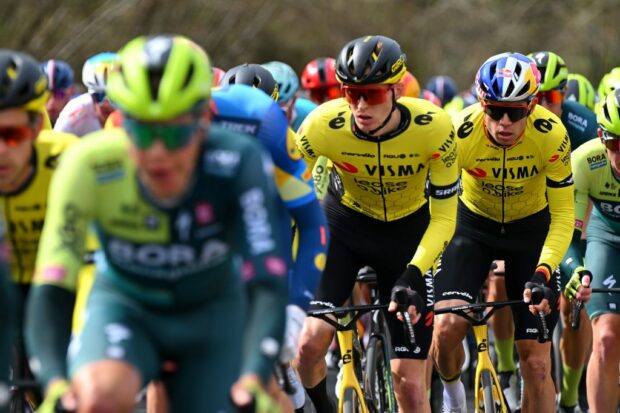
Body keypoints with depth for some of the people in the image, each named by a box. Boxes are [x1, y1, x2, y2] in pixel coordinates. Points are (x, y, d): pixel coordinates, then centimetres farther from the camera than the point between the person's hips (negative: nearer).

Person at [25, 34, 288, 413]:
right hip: (124, 305, -1)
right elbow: (52, 291, -34)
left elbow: (267, 285, -38)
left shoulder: (238, 165, -32)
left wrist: (252, 382, -54)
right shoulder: (90, 166, -31)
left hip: (212, 313, 1)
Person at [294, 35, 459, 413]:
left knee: (410, 382, -5)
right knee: (312, 338, -23)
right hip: (344, 224, 0)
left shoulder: (433, 127, -28)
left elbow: (443, 217, -18)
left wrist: (413, 274, -31)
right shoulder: (323, 125, -28)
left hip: (408, 232, 0)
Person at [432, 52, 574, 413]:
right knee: (447, 327, -23)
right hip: (473, 224, 0)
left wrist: (543, 273, -34)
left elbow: (563, 214, -21)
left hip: (531, 228, 0)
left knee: (537, 362, -6)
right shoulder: (459, 133, -29)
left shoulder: (552, 135, -28)